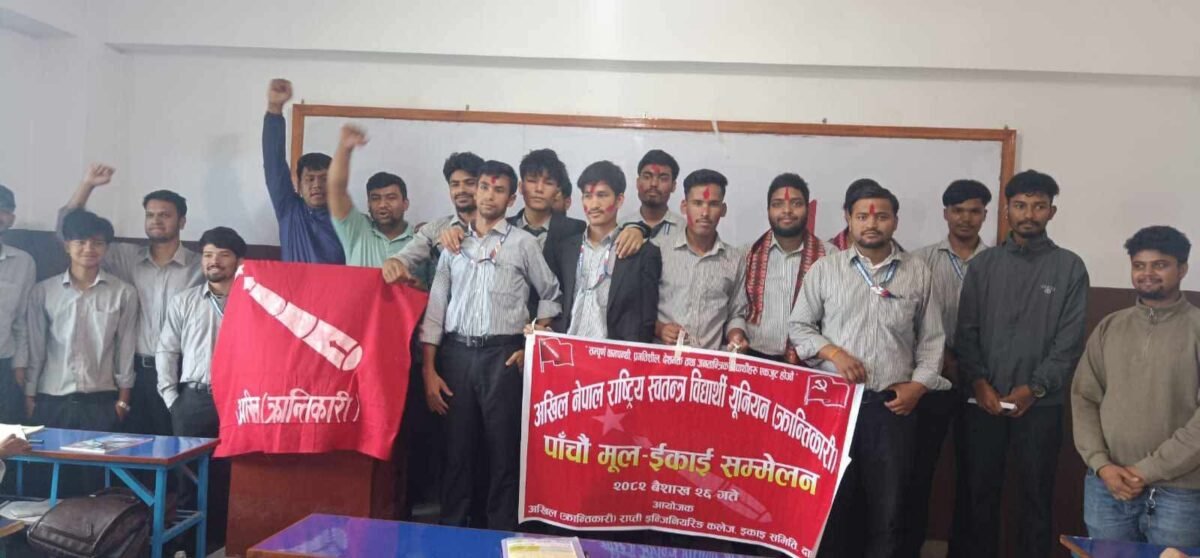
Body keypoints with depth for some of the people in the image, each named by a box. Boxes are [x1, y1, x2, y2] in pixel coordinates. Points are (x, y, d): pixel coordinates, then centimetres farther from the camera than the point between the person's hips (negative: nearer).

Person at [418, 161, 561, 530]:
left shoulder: (523, 243, 4)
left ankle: (502, 533, 12)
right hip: (456, 352, 2)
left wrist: (532, 347, 3)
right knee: (457, 448, 6)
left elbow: (550, 295, 12)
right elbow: (436, 307, 7)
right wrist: (429, 370, 2)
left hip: (502, 355, -2)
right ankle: (451, 530, 18)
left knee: (502, 449, 1)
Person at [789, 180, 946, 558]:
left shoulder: (918, 273, 7)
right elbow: (798, 325, 6)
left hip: (893, 404, 1)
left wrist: (918, 384, -2)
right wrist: (832, 352, -10)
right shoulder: (824, 268, 4)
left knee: (888, 504, 7)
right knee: (832, 500, 6)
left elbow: (931, 339, 10)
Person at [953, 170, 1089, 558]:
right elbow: (966, 331, 3)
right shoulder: (984, 264, 6)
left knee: (1036, 495, 8)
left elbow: (1070, 340, -2)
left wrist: (1034, 388, -11)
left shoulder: (1069, 267, 2)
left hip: (1040, 404, -1)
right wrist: (978, 382, -9)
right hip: (982, 401, 1)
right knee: (978, 492, 8)